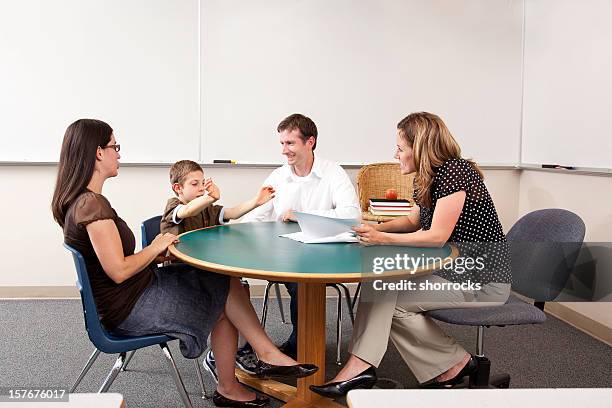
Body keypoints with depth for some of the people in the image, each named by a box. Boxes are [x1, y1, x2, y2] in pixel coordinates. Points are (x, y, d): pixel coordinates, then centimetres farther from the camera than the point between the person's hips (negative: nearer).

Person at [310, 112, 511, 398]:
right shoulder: (427, 178, 10)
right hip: (450, 268, 9)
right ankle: (361, 366, -16)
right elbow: (414, 221, 22)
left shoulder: (454, 172, -19)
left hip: (482, 279, -9)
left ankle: (456, 362, 3)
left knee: (391, 300, -14)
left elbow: (437, 236, -22)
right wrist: (377, 228, 6)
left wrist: (383, 238, -24)